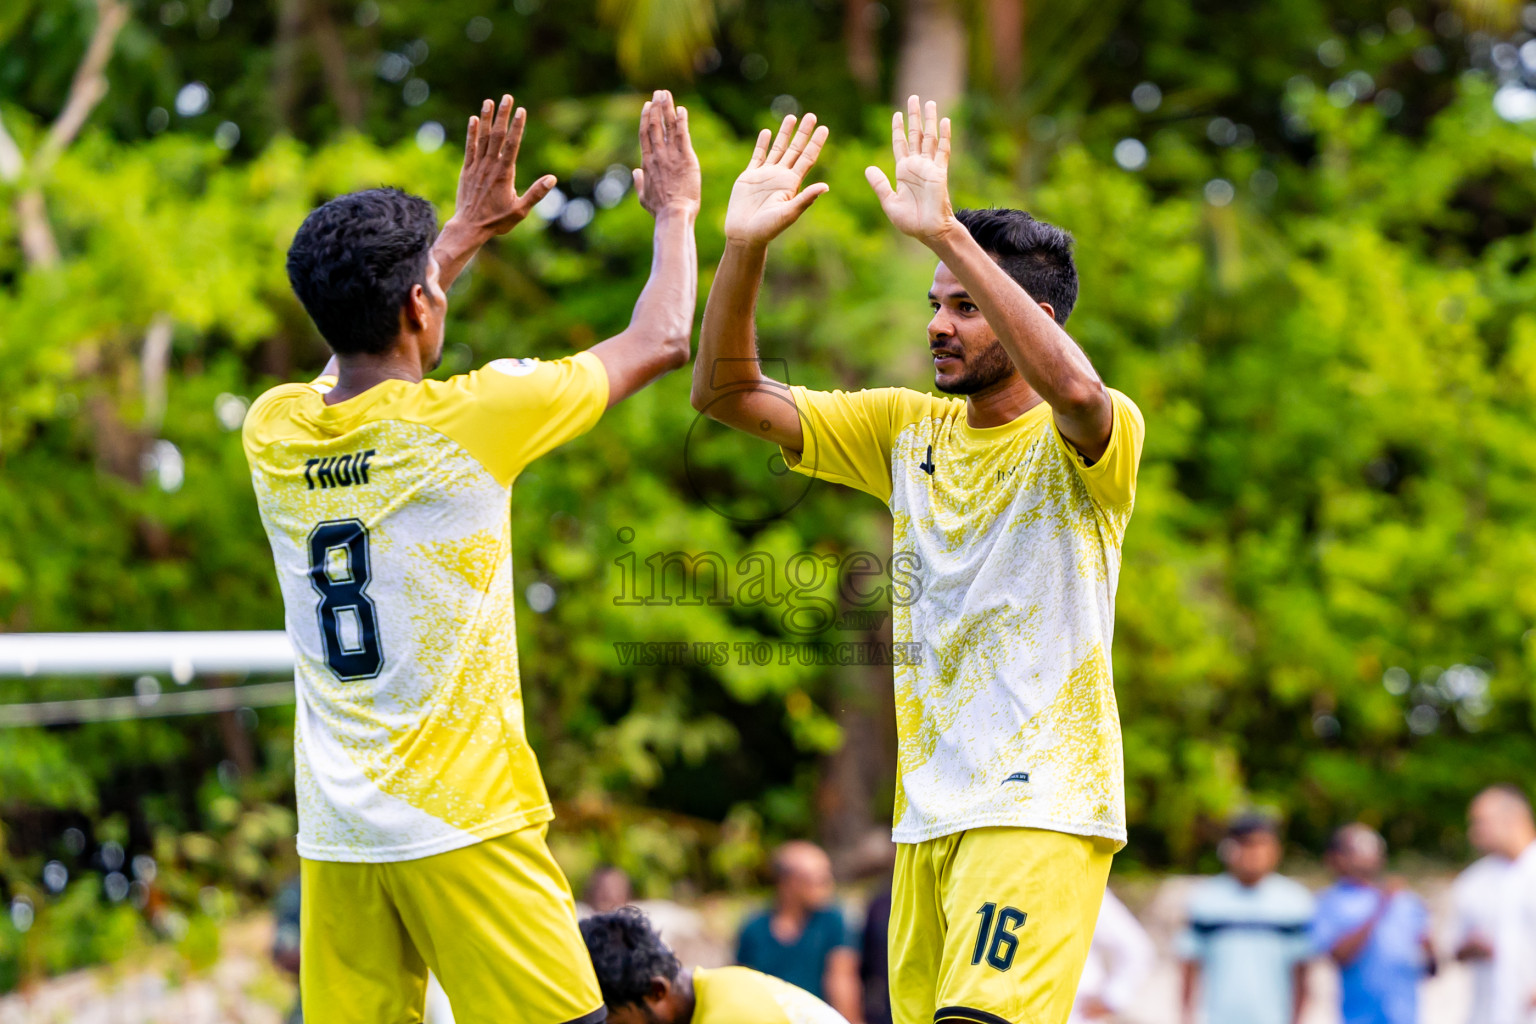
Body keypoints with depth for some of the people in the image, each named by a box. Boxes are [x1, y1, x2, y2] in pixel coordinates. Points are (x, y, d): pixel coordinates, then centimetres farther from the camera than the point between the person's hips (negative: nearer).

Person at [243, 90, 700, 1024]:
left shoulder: (275, 430, 4)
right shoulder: (460, 420, -10)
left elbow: (362, 357, 30)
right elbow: (660, 342, 3)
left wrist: (464, 232, 35)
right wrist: (675, 211, 20)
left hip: (338, 839, 6)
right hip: (463, 825, -6)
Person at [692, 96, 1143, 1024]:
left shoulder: (1093, 438, -6)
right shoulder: (909, 431, 13)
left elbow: (1074, 388, -32)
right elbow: (728, 393, 9)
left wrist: (946, 232, -34)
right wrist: (744, 249, -7)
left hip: (1044, 806, -7)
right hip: (929, 809, 7)